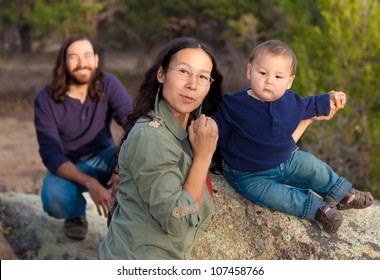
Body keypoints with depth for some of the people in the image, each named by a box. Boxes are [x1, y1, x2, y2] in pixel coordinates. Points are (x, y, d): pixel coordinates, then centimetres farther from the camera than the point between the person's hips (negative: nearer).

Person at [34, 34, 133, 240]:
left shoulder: (109, 85, -16)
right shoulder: (45, 100, -19)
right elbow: (51, 154, -24)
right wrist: (89, 183, -39)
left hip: (103, 159, 1)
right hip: (67, 167, -1)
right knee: (54, 199, -35)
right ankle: (76, 213, 3)